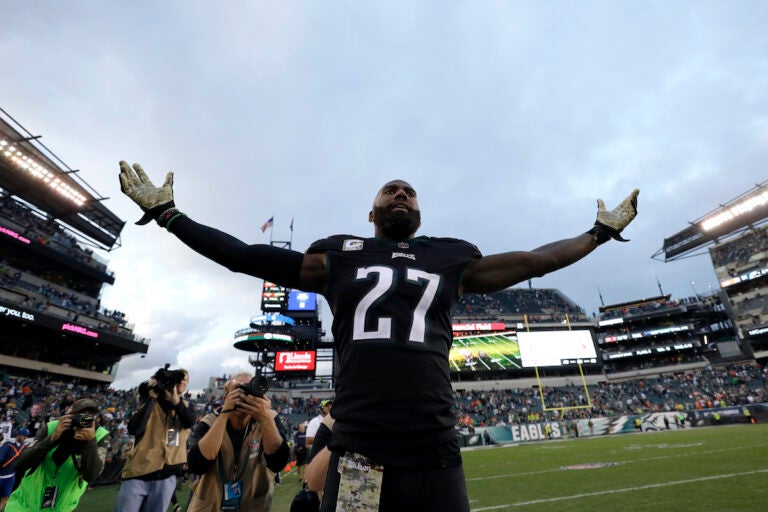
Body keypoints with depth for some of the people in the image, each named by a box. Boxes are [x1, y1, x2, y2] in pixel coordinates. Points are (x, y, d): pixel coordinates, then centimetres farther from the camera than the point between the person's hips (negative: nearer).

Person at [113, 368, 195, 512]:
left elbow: (189, 422, -14)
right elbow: (133, 429, -13)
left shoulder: (186, 406, 9)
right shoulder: (151, 402, 2)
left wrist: (175, 398, -23)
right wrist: (151, 398, -17)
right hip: (139, 470, -2)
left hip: (166, 475, 2)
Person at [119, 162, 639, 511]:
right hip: (358, 456, 0)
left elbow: (531, 260, 21)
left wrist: (603, 231, 30)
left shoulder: (452, 260, 12)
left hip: (436, 458, 2)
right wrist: (166, 214, 17)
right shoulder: (340, 256, 8)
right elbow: (246, 256, 13)